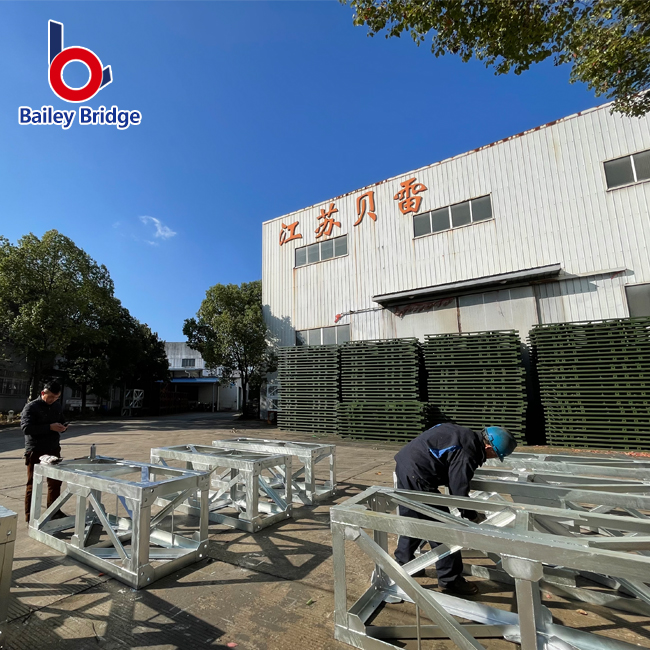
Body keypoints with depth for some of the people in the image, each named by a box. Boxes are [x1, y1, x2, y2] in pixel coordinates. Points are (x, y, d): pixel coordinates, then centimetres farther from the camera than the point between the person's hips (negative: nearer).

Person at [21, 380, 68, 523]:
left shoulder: (57, 406, 8)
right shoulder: (31, 407, -11)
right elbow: (26, 428, -21)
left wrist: (62, 427, -4)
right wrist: (50, 427, -27)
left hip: (53, 450, 6)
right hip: (35, 452, -6)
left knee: (55, 482, 15)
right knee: (33, 484, 3)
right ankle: (30, 516, 15)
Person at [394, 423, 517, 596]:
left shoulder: (466, 436, 12)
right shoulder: (466, 453, -18)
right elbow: (459, 489, -13)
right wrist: (470, 515, 6)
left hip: (405, 464, 10)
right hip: (416, 476, -10)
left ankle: (402, 565, 40)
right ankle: (450, 580, 18)